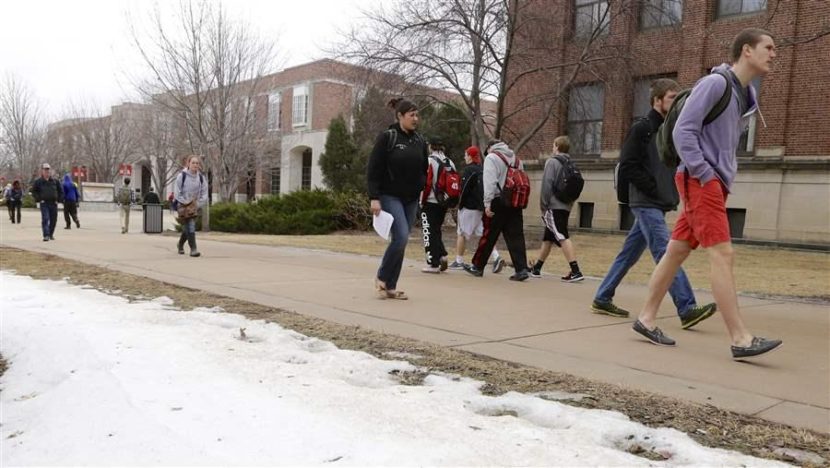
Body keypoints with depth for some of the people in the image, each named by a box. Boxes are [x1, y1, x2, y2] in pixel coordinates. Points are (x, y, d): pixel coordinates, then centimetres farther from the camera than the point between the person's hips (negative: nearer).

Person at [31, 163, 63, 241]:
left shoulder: (55, 181, 9)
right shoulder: (38, 182, 2)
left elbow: (61, 191, 15)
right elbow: (34, 192, 5)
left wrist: (59, 200, 4)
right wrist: (39, 199, -6)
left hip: (54, 203, 3)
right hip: (44, 204, -3)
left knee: (53, 220, 7)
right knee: (45, 219, -13)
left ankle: (51, 234, 23)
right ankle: (46, 235, -16)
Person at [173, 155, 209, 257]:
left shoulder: (201, 177, 4)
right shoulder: (182, 176, -7)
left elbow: (204, 193, 7)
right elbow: (177, 192, -7)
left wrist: (199, 204, -5)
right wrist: (186, 203, -12)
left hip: (195, 205, 4)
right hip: (184, 205, -4)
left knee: (187, 228, 14)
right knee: (190, 226, -16)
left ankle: (180, 244, 39)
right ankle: (193, 249, -16)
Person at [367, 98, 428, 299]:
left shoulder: (419, 141, 10)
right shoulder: (386, 138, -7)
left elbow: (424, 170, 18)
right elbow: (373, 169, -10)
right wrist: (374, 198, -16)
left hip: (411, 199, 6)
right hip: (390, 196, -6)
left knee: (401, 240, 5)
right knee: (401, 236, -18)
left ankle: (390, 287, 14)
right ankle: (382, 277, 3)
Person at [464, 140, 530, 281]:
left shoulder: (491, 158, 0)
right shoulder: (517, 159, 19)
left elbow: (490, 182, -11)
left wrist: (488, 203, -13)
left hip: (498, 201, -5)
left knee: (488, 236, 3)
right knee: (516, 236, 3)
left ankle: (477, 266, 14)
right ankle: (521, 269, -5)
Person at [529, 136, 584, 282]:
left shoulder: (552, 162, -6)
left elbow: (547, 185, -13)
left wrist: (543, 206, -8)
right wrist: (570, 204, 17)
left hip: (554, 207, -8)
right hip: (565, 207, 8)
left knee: (563, 238, -13)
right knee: (548, 238, 17)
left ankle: (575, 271, -21)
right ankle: (536, 268, 27)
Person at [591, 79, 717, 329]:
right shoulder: (641, 128, -6)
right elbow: (627, 166, -13)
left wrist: (673, 192, 3)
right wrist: (654, 189, -15)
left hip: (659, 205, 8)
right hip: (646, 203, -8)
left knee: (629, 253, 11)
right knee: (666, 254, -14)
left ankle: (602, 299, 20)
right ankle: (687, 310, -16)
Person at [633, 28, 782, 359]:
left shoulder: (746, 95, 18)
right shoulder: (716, 82, -8)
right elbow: (683, 131, -15)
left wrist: (726, 177, 13)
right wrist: (705, 174, -17)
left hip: (715, 183, 9)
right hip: (699, 181, -9)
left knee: (677, 251, 10)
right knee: (723, 255, -11)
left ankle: (647, 318, 17)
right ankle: (740, 339, -9)